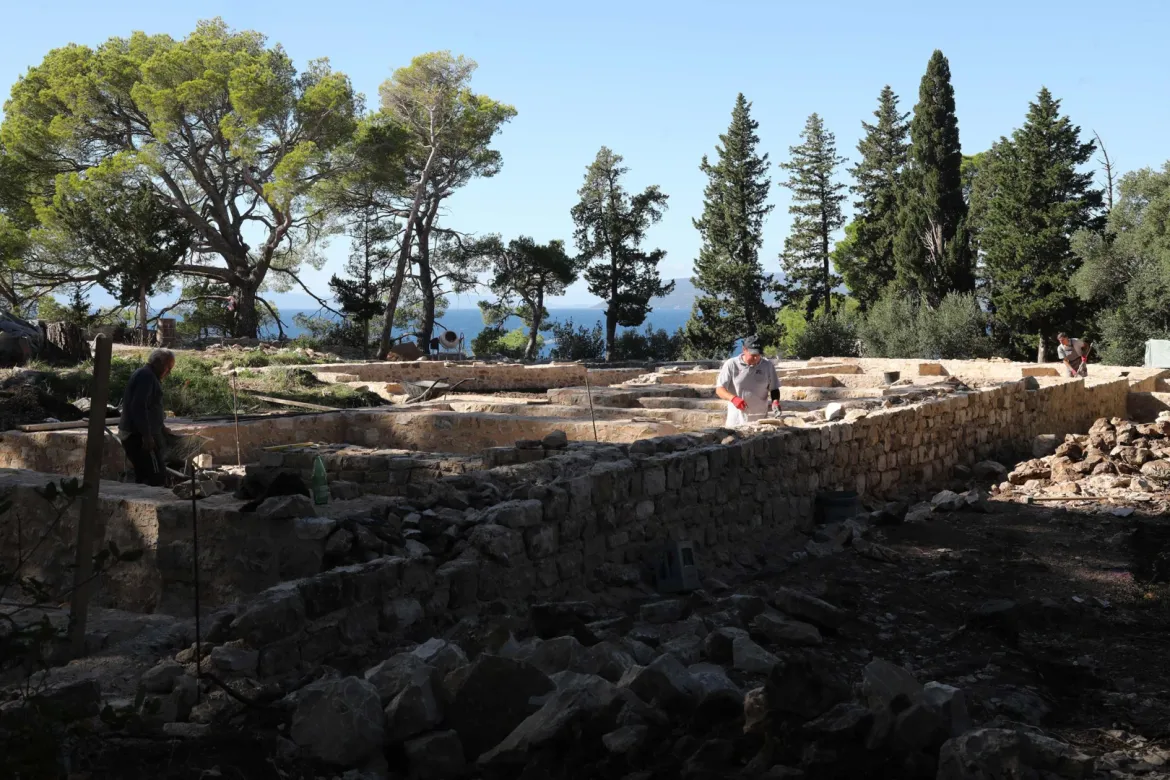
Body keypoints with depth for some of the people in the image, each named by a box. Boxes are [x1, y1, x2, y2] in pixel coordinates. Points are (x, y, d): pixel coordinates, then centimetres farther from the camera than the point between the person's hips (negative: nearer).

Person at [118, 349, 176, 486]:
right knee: (157, 476, -12)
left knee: (143, 477, 14)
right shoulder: (147, 376, -14)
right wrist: (147, 435, -26)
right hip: (138, 435, -11)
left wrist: (161, 428, 28)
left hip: (133, 434, 11)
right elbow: (139, 407, -25)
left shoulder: (144, 375, 20)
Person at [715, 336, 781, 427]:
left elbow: (774, 389, 15)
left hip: (760, 420, 2)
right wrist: (733, 398, -23)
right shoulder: (731, 365, -2)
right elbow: (719, 389, -4)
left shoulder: (767, 365, 5)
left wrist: (775, 402, -6)